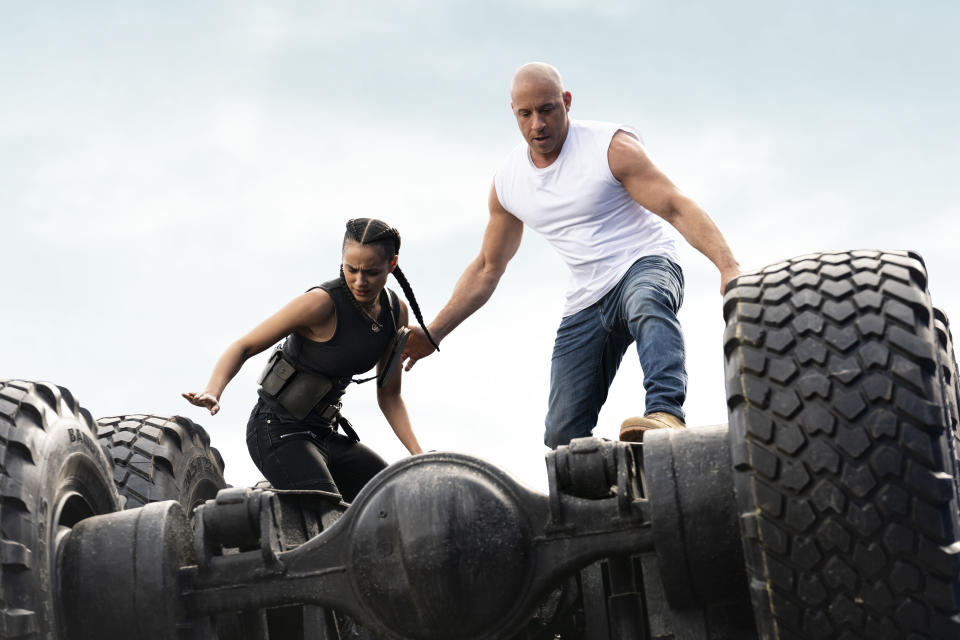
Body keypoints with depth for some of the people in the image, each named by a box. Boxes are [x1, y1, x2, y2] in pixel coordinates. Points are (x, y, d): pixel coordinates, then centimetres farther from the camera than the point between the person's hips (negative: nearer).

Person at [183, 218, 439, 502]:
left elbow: (389, 396, 10)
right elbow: (244, 347, -15)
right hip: (278, 431, -8)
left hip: (323, 433, 8)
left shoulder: (396, 312, 1)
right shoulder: (323, 303, -19)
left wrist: (419, 456, 0)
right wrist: (211, 393, -32)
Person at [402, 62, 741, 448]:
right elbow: (487, 269, 15)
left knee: (645, 303, -44)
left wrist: (728, 267, -32)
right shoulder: (506, 184, 5)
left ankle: (667, 413, -61)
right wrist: (432, 333, 11)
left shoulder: (612, 147, -11)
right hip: (586, 300, 6)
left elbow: (678, 208, -18)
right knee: (563, 436, -3)